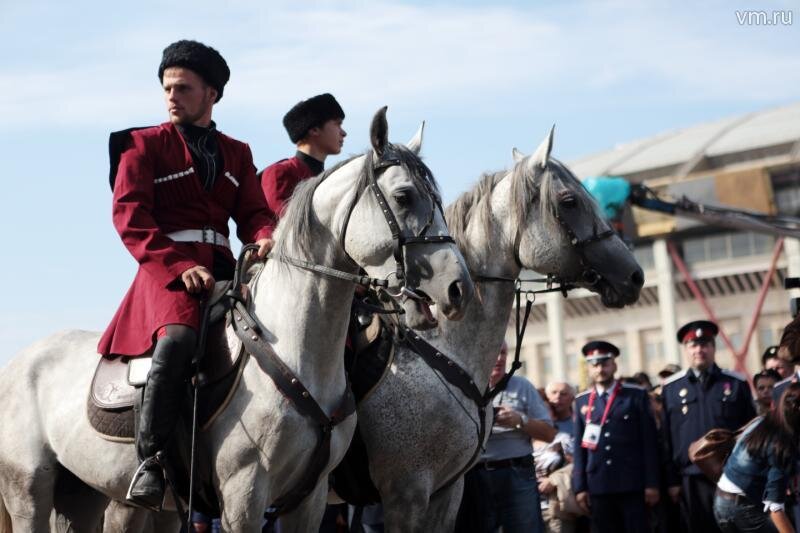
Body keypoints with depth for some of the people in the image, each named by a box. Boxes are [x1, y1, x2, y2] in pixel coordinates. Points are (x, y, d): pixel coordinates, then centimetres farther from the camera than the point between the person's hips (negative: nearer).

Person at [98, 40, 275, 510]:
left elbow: (253, 212, 14)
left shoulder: (236, 153, 22)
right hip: (166, 269, -5)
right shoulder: (144, 145, 8)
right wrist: (179, 265, -19)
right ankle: (151, 460, -32)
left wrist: (267, 237, -13)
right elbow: (129, 215, -4)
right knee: (180, 336, -35)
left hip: (222, 268, 6)